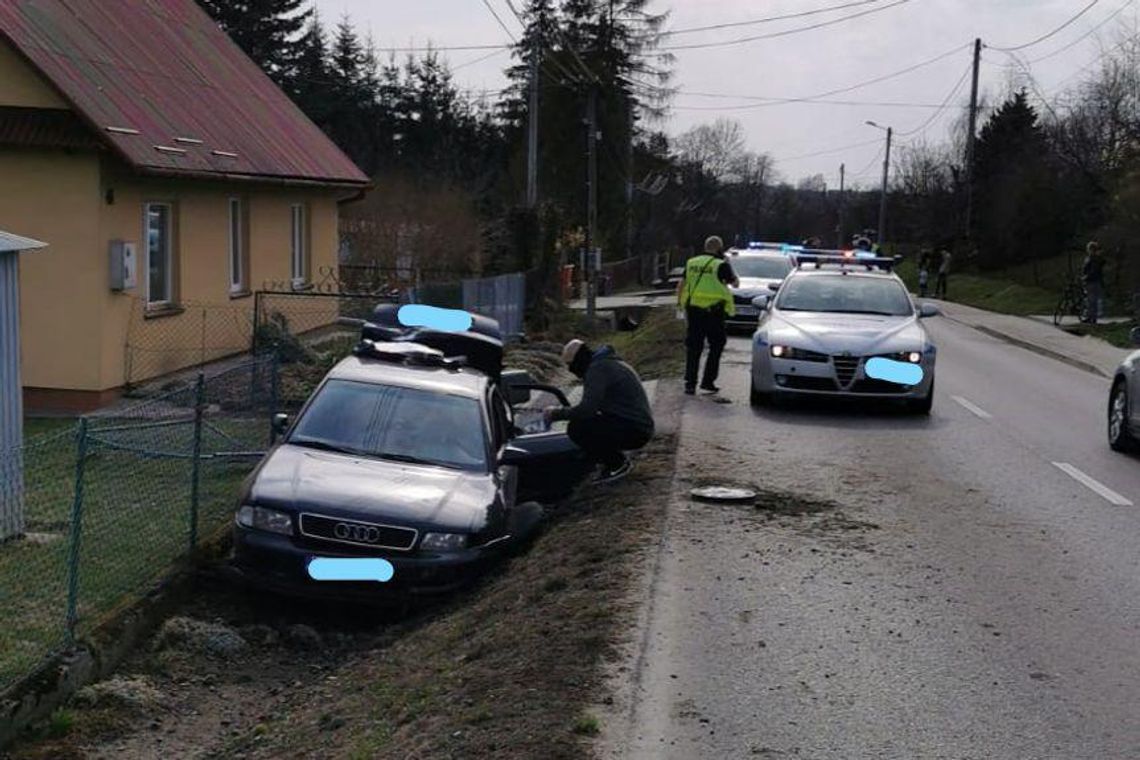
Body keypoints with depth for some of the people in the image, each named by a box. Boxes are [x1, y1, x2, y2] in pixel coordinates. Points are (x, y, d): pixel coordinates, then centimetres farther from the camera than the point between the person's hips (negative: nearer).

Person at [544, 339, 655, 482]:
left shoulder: (597, 369, -14)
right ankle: (620, 460, 14)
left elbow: (587, 410, -22)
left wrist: (557, 413, -8)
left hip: (632, 430, -10)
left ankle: (618, 464, -4)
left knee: (576, 429, -17)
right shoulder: (608, 363, 19)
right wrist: (561, 411, 15)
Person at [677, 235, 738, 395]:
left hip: (693, 309, 5)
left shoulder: (692, 263, 9)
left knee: (693, 348, 9)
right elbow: (736, 284, 5)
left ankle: (690, 384, 6)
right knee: (716, 346, 10)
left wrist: (679, 301, 24)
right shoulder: (721, 265, -5)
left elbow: (681, 285, 12)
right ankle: (708, 382, 6)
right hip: (713, 310, -4)